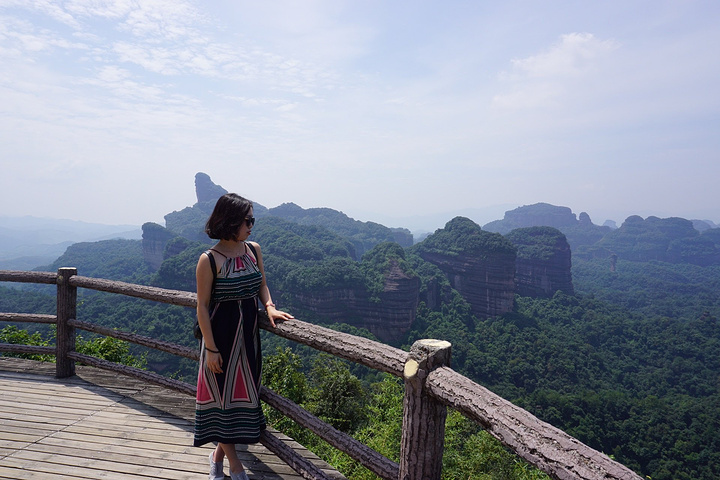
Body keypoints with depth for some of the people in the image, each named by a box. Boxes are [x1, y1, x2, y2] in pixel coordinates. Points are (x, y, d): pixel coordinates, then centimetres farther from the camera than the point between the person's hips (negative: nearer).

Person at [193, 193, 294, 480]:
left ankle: (220, 452, 32)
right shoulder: (209, 260, -14)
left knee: (243, 392, 12)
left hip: (248, 332, 6)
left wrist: (269, 306, -8)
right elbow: (202, 306, -11)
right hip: (221, 333, -6)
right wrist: (210, 348, -13)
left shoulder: (254, 249, 1)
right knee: (222, 394, 5)